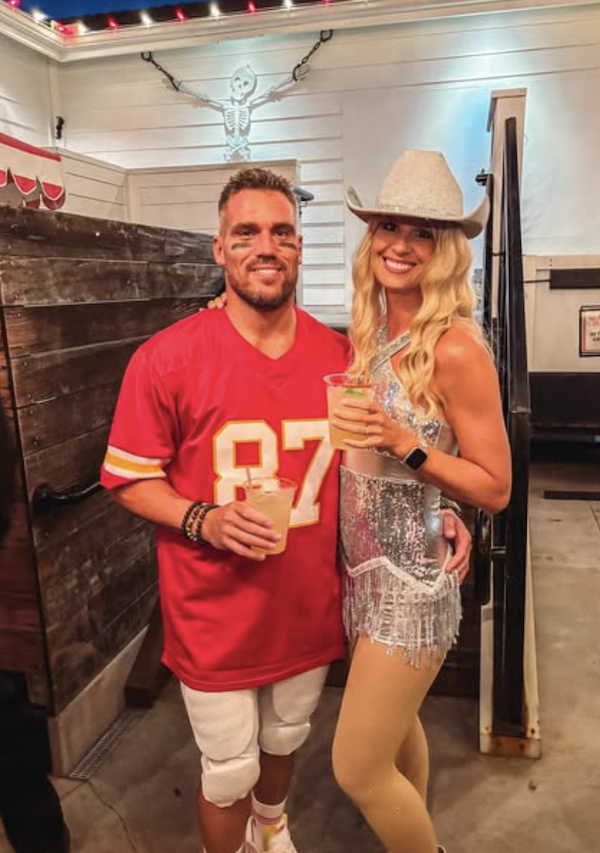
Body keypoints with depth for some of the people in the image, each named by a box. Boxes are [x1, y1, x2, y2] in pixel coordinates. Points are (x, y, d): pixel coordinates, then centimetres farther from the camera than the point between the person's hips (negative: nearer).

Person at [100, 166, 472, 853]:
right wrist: (205, 522, -24)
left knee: (286, 738, 29)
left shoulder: (340, 356, -5)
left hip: (309, 609, 4)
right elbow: (129, 478, -9)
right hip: (215, 617, -4)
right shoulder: (166, 359, -16)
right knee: (229, 771, 14)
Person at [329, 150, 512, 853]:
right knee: (395, 724, 27)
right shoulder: (369, 334, 2)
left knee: (358, 770, 5)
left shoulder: (455, 349, -19)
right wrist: (343, 429, -5)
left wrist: (405, 444, -24)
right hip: (363, 569, 7)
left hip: (411, 582, -7)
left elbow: (495, 489, -14)